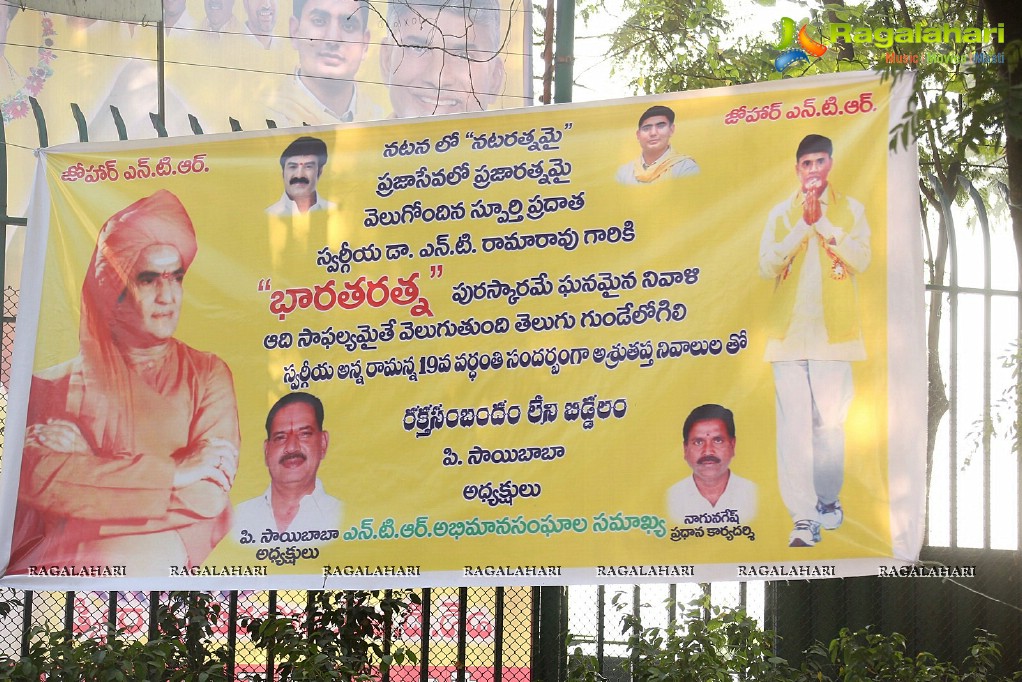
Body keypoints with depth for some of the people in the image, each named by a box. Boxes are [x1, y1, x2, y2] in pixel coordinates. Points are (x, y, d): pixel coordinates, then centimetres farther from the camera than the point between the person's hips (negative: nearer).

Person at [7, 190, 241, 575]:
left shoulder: (207, 374, 14)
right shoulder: (63, 382, 14)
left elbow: (209, 496, -2)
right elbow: (33, 476, -7)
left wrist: (86, 466, -5)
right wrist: (172, 472, -9)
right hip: (64, 553, -1)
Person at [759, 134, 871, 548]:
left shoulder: (850, 210, 9)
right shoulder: (781, 214, 12)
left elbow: (860, 260, -5)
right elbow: (767, 266, 0)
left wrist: (822, 223, -10)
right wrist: (802, 226, -9)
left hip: (833, 332, -1)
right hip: (789, 333, 1)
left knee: (830, 423, -1)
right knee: (793, 426, -8)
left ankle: (828, 501, 19)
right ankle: (803, 518, -11)